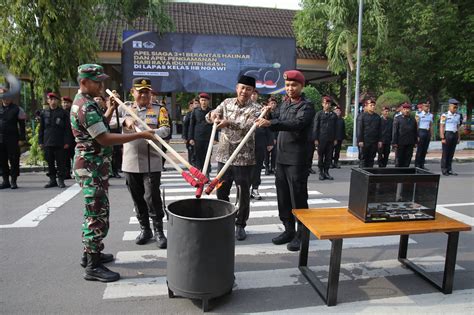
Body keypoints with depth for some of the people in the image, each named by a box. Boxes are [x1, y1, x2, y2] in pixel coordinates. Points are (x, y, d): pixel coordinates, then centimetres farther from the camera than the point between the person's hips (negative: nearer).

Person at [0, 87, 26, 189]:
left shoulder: (17, 109, 0)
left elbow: (21, 125, -2)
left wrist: (22, 139, -7)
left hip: (13, 139, -4)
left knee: (14, 160, 0)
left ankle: (13, 181, 9)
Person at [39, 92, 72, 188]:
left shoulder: (63, 113, 1)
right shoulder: (44, 113, 10)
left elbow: (67, 128, -2)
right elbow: (41, 128, 13)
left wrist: (66, 142, -8)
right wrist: (40, 141, 7)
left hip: (60, 143, -3)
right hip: (48, 143, 4)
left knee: (61, 162, 1)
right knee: (50, 162, 8)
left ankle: (61, 180, 9)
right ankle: (52, 180, 17)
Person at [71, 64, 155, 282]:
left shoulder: (83, 102, 14)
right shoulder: (86, 107, -20)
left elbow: (100, 127, 26)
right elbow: (105, 139, -26)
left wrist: (111, 108, 21)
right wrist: (140, 135, -26)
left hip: (92, 166, 11)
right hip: (92, 168, -11)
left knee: (93, 212, 19)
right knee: (98, 215, -5)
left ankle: (90, 254, 32)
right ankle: (93, 267, 4)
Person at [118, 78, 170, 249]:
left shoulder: (159, 109, 2)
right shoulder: (125, 108, 8)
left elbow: (166, 129, -11)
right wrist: (125, 120, -20)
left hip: (151, 163, -3)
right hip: (130, 163, 3)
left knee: (152, 197, -3)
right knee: (137, 198, 12)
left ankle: (158, 231, 12)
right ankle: (144, 229, 28)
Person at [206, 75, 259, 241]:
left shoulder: (254, 109, -5)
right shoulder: (227, 102, 8)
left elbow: (249, 126, -22)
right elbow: (210, 117, 7)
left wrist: (229, 123, -34)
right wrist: (213, 115, -16)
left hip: (244, 158, -4)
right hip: (223, 155, 4)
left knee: (243, 193, 4)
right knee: (221, 191, 11)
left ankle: (240, 225, 20)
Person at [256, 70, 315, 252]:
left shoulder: (307, 106, -9)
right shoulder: (284, 104, 15)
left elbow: (297, 124, -27)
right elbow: (275, 119, 18)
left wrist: (270, 123, -39)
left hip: (297, 159, -7)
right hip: (282, 157, 7)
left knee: (298, 197, -1)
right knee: (283, 195, 12)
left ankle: (301, 234, 11)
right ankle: (289, 230, 25)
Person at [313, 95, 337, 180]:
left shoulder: (334, 115, 10)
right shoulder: (319, 114, 1)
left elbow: (335, 128, 12)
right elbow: (315, 127, -1)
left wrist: (335, 139, 8)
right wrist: (315, 139, -7)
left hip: (330, 140, 3)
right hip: (321, 139, -3)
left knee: (329, 157, 5)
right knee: (321, 157, 4)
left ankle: (326, 172, 15)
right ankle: (321, 173, 11)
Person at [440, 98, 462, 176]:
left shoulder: (458, 115, 10)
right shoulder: (444, 115, -8)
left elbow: (458, 127, 14)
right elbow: (441, 127, -10)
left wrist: (459, 137, 10)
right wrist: (442, 138, -15)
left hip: (455, 135, 5)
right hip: (447, 135, -5)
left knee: (451, 153, 9)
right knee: (445, 153, 0)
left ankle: (449, 170, 15)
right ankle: (444, 170, 6)